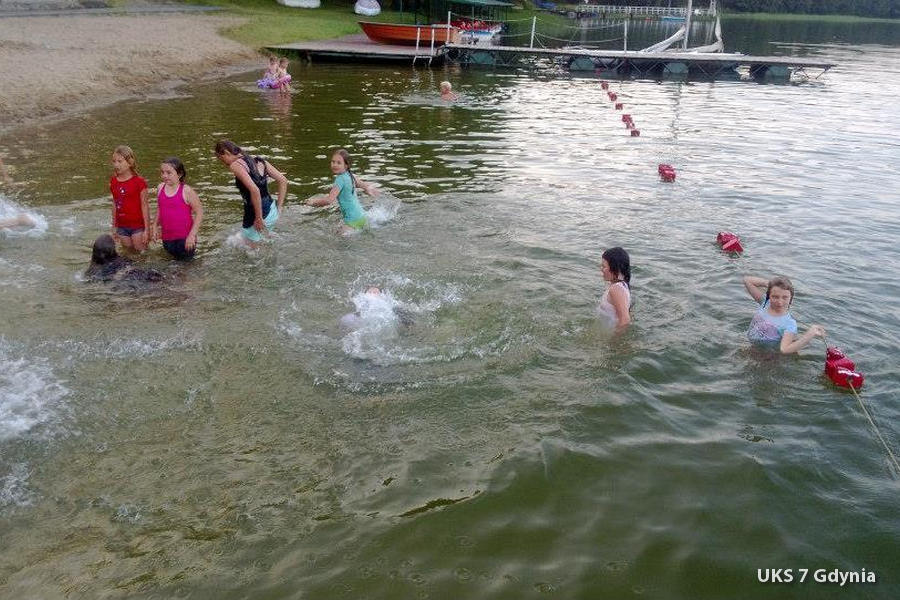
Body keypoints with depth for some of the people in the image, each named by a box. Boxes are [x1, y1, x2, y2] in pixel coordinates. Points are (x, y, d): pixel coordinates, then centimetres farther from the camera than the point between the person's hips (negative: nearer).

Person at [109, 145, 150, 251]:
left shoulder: (139, 181, -11)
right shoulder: (113, 181, 5)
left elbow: (144, 206, -9)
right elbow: (115, 204, 12)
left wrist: (147, 229, -10)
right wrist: (114, 227, 14)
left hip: (138, 226, -5)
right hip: (122, 227, 5)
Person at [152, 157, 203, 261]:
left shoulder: (186, 191, -15)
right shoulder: (160, 188, 1)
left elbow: (199, 212, -13)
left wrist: (192, 234, -17)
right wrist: (155, 226, 12)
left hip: (185, 237, -5)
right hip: (167, 237, 5)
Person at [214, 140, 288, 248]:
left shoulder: (235, 165, -12)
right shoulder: (258, 161, 10)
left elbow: (254, 190, -26)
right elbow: (283, 180, 9)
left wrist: (259, 218, -20)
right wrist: (279, 207, 11)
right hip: (272, 213, 8)